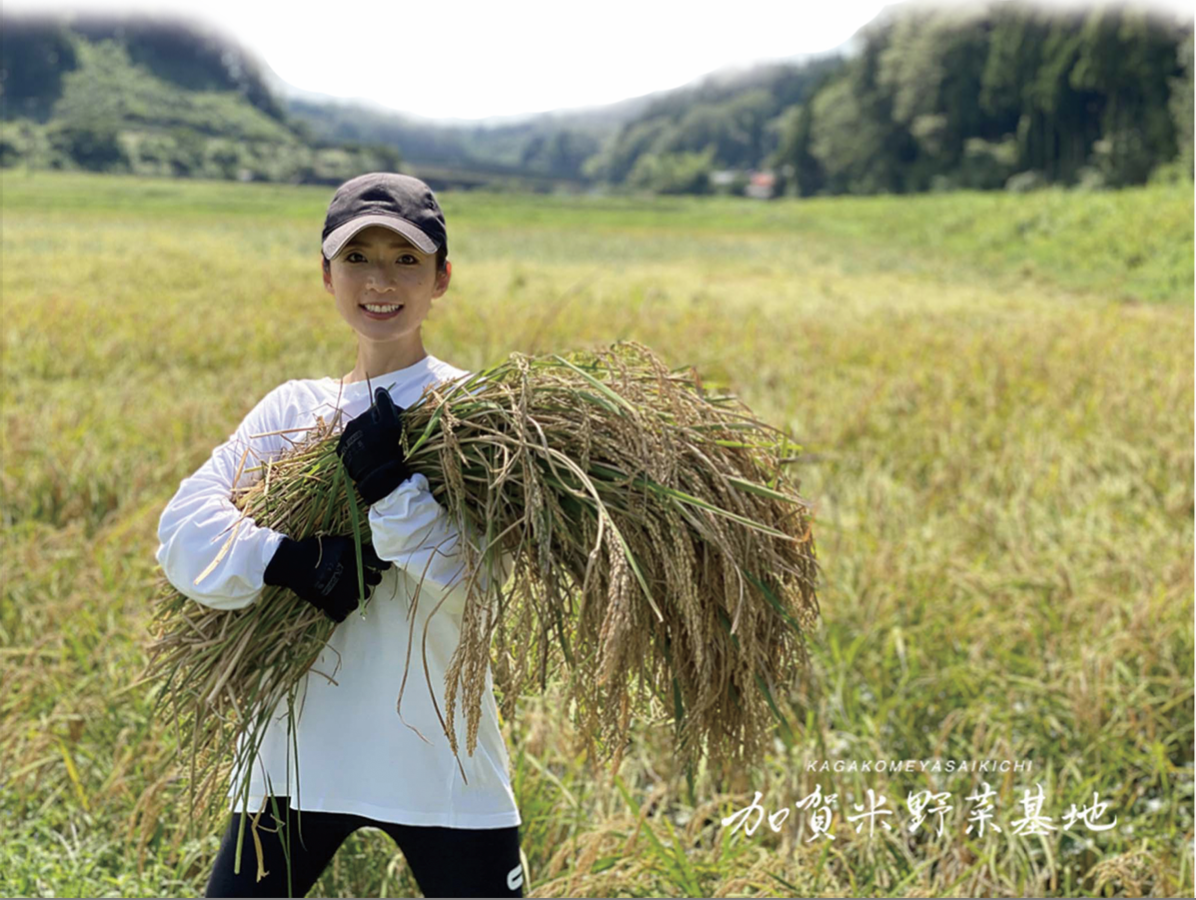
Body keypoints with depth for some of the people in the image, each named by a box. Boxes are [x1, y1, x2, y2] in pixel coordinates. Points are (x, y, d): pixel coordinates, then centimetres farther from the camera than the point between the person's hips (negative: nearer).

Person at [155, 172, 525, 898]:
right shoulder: (294, 407, 8)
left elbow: (478, 586, -13)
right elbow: (183, 526, -5)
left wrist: (391, 486, -25)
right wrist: (284, 561, -23)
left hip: (440, 763, -2)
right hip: (301, 750, 3)